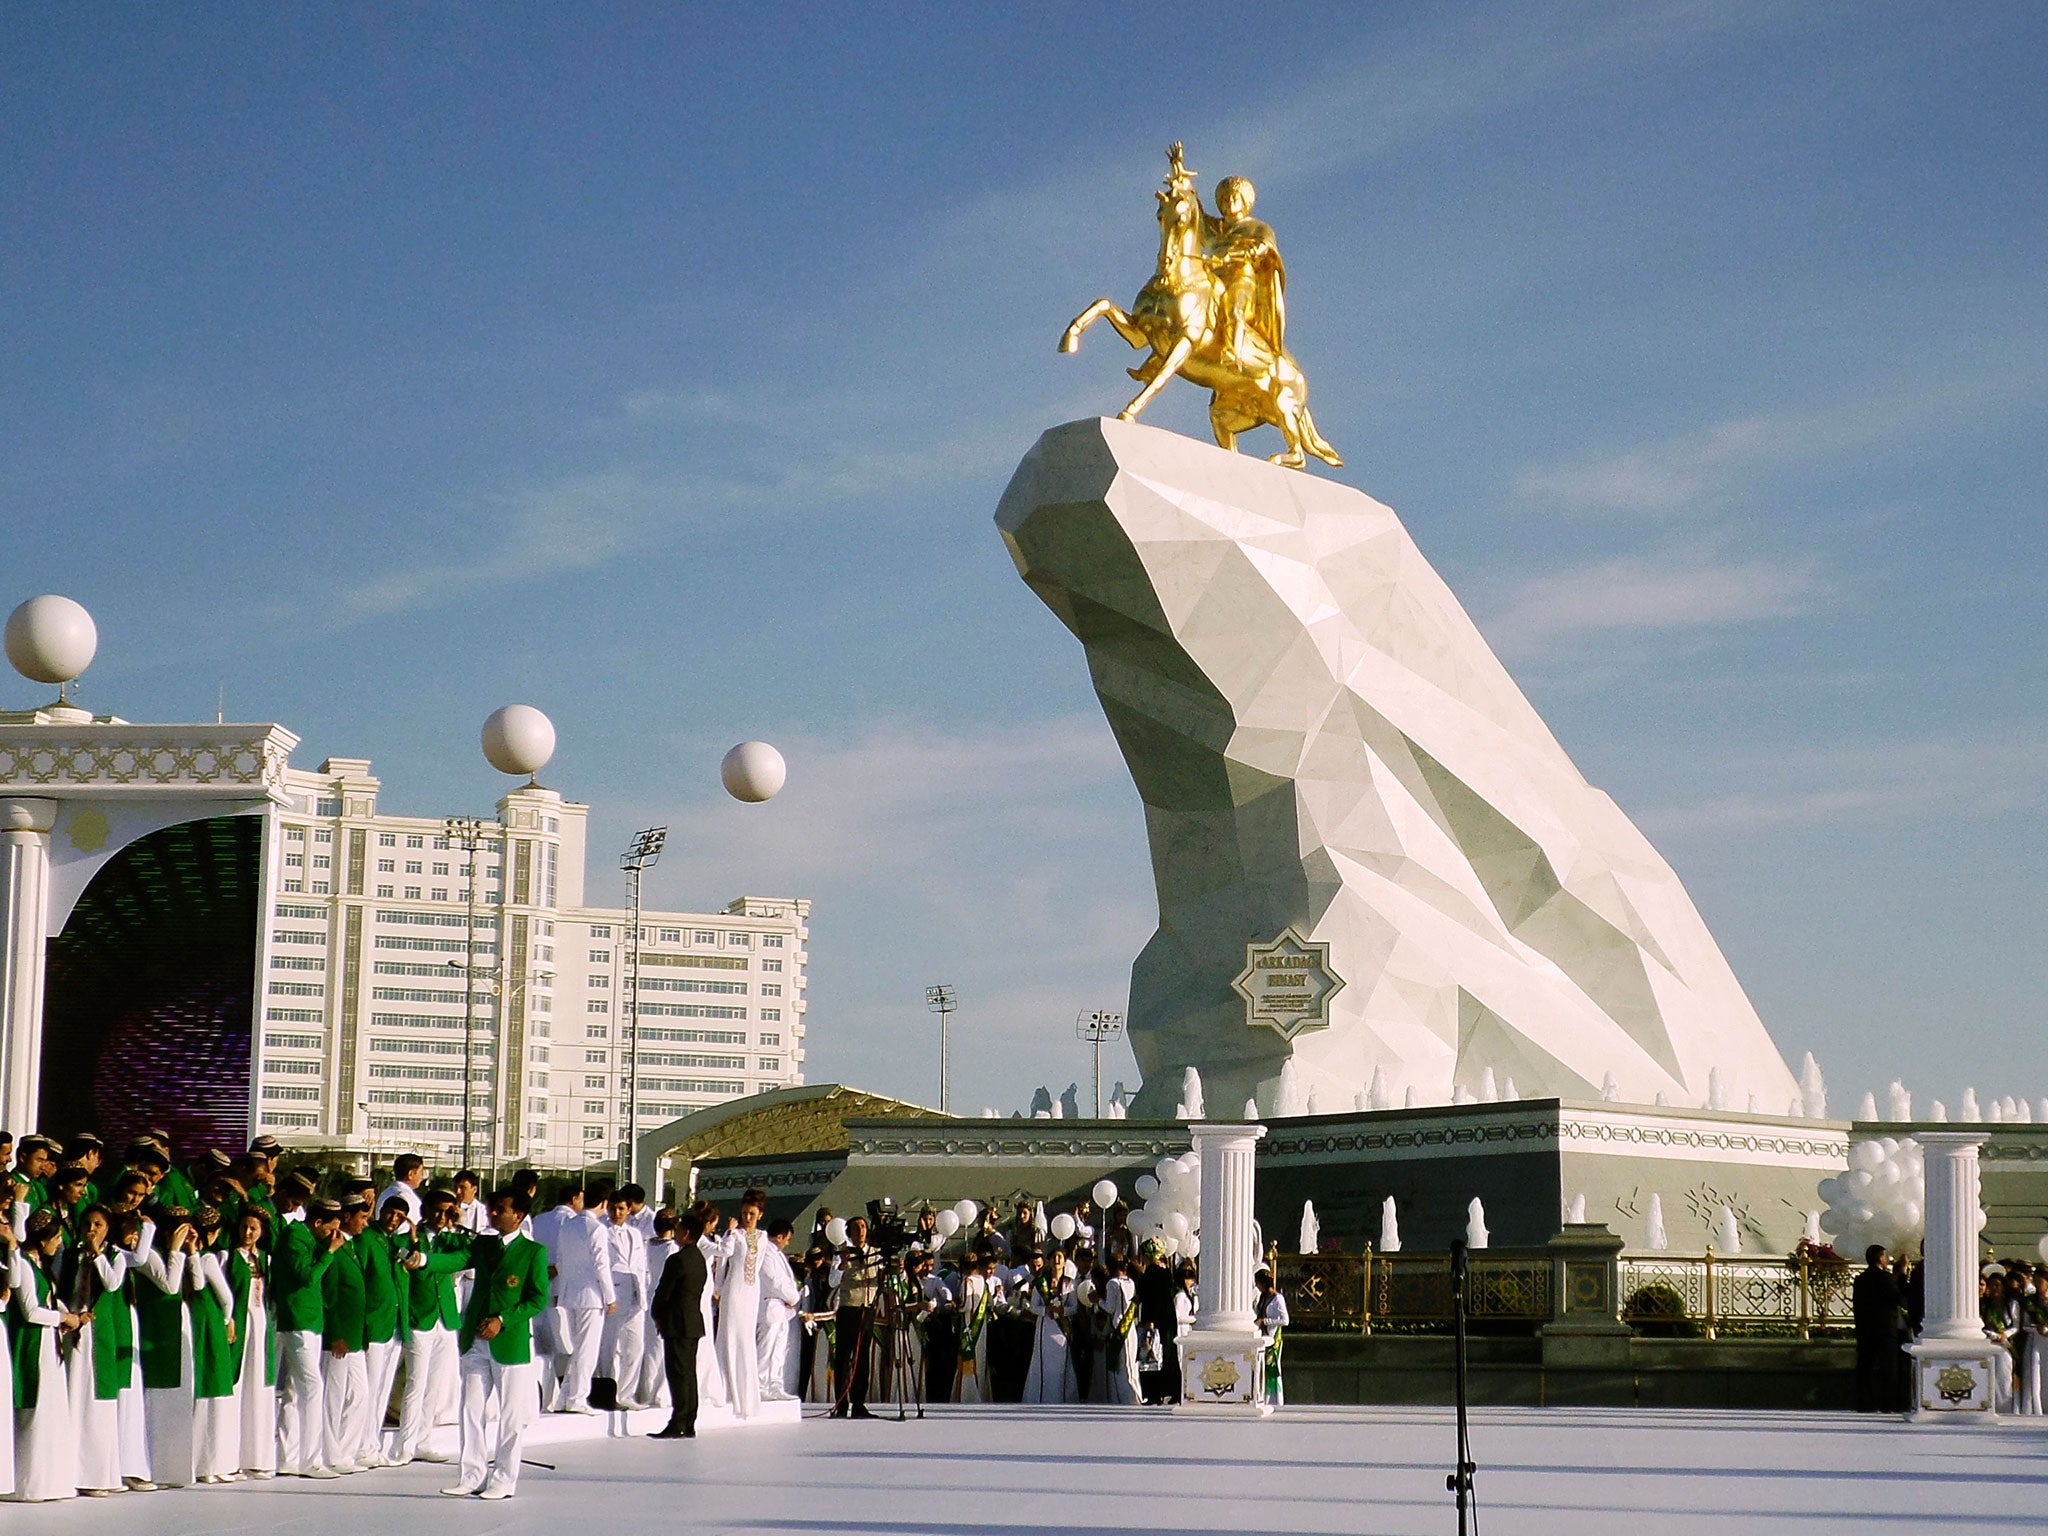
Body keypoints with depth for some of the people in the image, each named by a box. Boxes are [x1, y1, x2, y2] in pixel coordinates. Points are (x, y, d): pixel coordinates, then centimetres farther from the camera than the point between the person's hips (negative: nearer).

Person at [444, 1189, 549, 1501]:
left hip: (511, 1342, -5)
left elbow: (539, 1299, -7)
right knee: (472, 1410, 6)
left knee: (511, 1414, 1)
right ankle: (472, 1475, 13)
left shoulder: (533, 1252, -3)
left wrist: (502, 1320, -14)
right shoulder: (482, 1245, 13)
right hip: (475, 1342, 5)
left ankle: (504, 1480, 8)